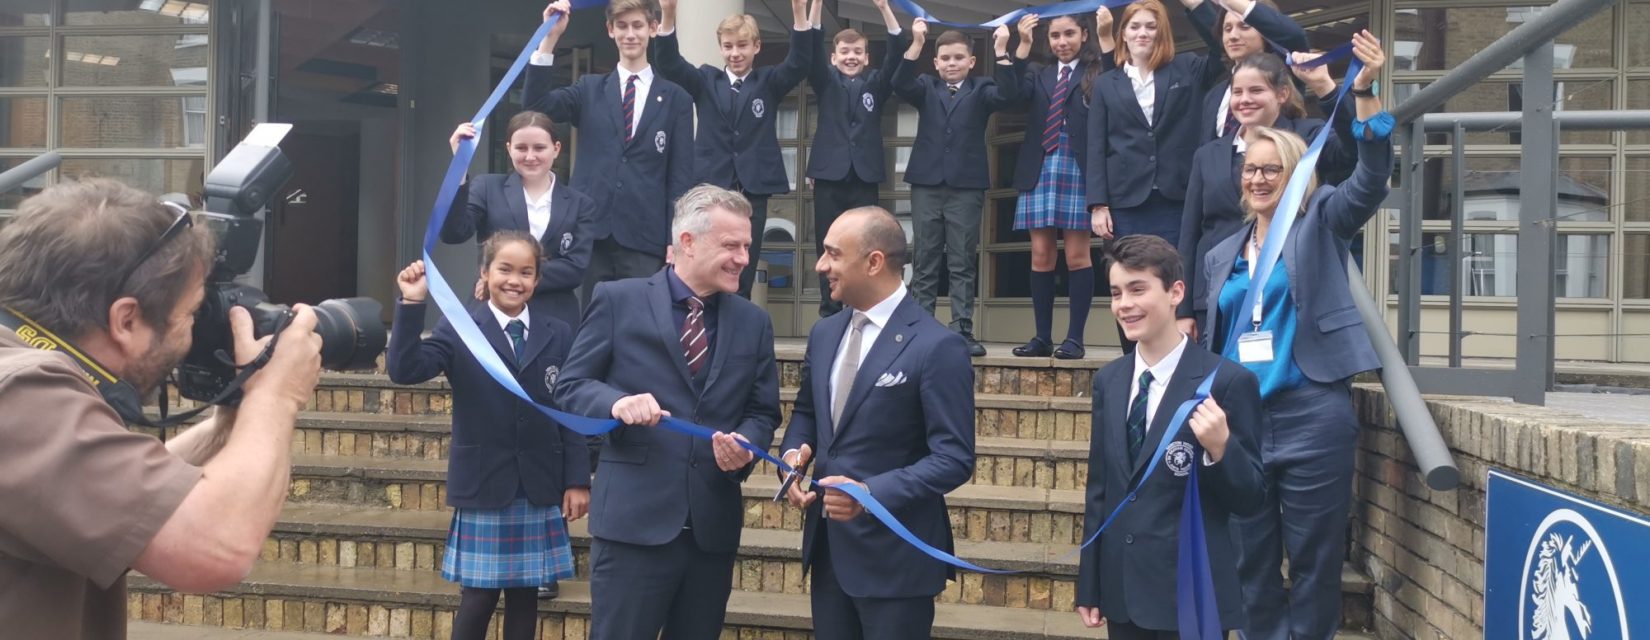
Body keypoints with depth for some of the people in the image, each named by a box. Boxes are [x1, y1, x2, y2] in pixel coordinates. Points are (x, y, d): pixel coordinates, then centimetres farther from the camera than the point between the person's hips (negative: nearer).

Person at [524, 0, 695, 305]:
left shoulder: (676, 99, 8)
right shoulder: (589, 89, 13)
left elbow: (680, 177, 4)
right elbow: (535, 105, -3)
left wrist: (675, 243, -2)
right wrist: (550, 37, -10)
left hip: (644, 239, -1)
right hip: (589, 233, 2)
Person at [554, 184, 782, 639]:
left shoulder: (754, 322, 10)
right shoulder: (618, 300, -1)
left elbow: (763, 412, 13)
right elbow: (570, 387, 0)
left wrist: (746, 445, -10)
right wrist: (617, 403, -21)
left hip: (714, 525, 4)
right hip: (634, 519, -4)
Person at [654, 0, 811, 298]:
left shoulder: (769, 82, 9)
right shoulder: (706, 80, 9)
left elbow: (800, 63, -7)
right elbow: (670, 65, -6)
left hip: (753, 189, 0)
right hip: (711, 187, 0)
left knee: (743, 275, 5)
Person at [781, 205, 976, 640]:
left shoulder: (937, 346, -15)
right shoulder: (824, 334, 8)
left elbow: (955, 458, -17)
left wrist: (872, 493, -28)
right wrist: (793, 453, -2)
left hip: (894, 555, -7)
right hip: (827, 545, 7)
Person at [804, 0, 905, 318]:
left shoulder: (876, 84, 11)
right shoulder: (826, 82, 11)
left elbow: (897, 52, -2)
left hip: (865, 176, 0)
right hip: (829, 175, 0)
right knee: (828, 249, 2)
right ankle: (829, 316, 8)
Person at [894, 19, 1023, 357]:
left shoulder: (981, 89, 7)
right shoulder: (926, 87, 10)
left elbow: (1008, 96, -12)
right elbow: (900, 85, -9)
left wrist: (1001, 51, -19)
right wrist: (916, 44, -19)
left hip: (966, 186, -1)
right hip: (926, 184, 1)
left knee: (962, 263, 0)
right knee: (925, 262, 4)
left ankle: (962, 330, 1)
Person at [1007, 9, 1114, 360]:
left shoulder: (1096, 71, 6)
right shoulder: (1039, 74, 16)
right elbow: (1013, 92, -4)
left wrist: (1107, 38, -18)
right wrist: (1023, 45, -9)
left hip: (1079, 171, -3)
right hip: (1041, 170, 3)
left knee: (1077, 255, -1)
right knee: (1041, 255, 4)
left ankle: (1075, 338, 3)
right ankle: (1042, 337, 11)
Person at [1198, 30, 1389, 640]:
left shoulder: (1320, 226, 3)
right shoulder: (1221, 256, 14)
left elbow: (1370, 181, -15)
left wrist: (1365, 95, -26)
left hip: (1312, 417, -4)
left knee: (1314, 559, 3)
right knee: (1252, 559, 11)